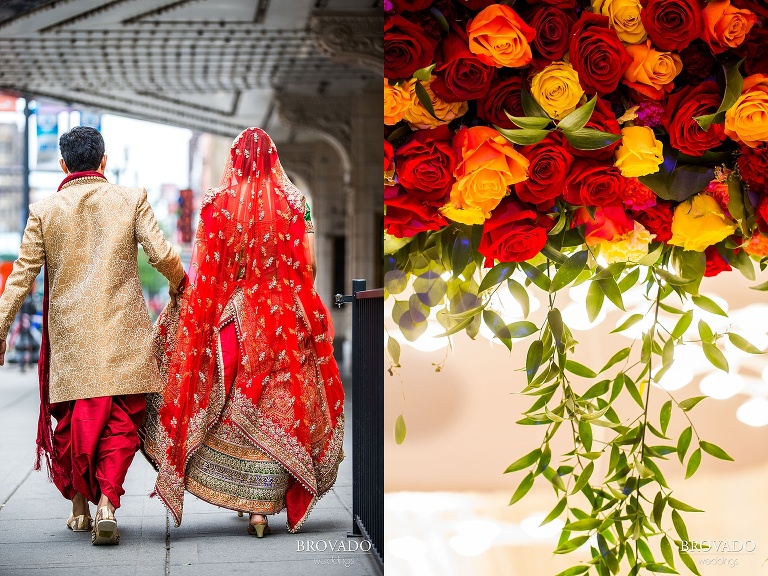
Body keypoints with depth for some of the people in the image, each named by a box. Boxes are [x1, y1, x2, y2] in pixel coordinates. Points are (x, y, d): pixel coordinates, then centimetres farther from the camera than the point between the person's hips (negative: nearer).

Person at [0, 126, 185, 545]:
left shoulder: (43, 211, 3)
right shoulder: (131, 200, 0)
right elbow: (161, 255, -4)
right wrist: (179, 283, 17)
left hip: (69, 336, 2)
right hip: (123, 334, -1)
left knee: (71, 420, 14)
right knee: (121, 420, 3)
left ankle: (79, 506, 24)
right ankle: (106, 503, -12)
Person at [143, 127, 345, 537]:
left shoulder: (215, 203, -4)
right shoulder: (293, 201, -4)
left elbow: (200, 268, -5)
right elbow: (308, 265, -5)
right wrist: (299, 306, 9)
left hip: (229, 317, 0)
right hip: (281, 319, 0)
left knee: (229, 402, 13)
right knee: (275, 406, 5)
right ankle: (262, 507, 4)